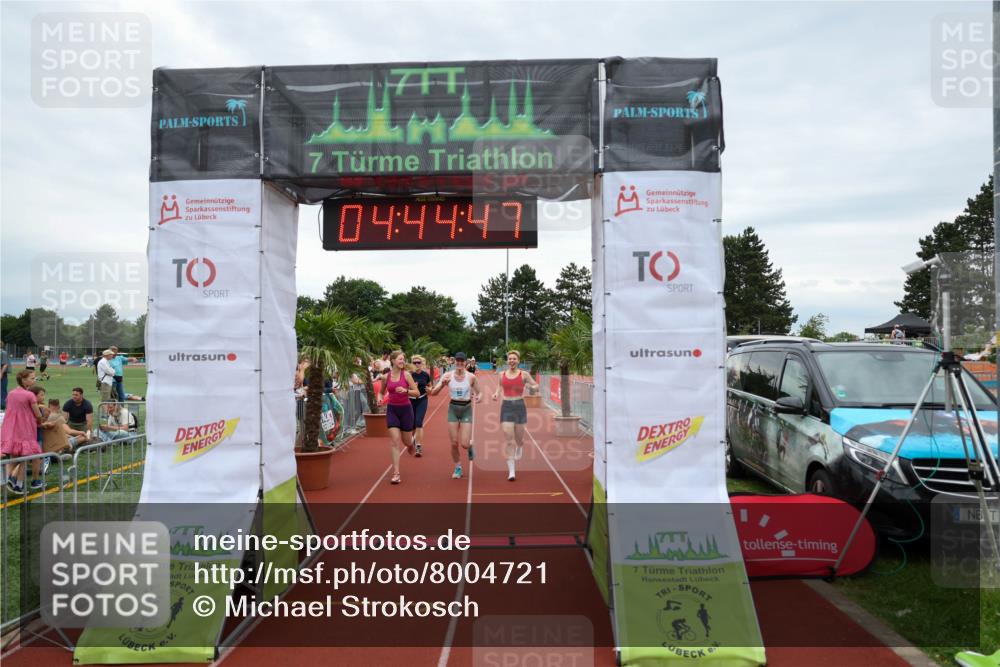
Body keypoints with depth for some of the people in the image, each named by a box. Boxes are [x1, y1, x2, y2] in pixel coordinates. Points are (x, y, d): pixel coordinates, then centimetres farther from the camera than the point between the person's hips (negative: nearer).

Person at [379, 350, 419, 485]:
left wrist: (406, 390, -24)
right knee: (394, 441, -8)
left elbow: (417, 392, -7)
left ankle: (411, 443, 51)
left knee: (406, 441, 11)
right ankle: (396, 473, -6)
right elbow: (382, 391, 16)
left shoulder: (406, 374, -7)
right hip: (392, 409, 1)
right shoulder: (386, 376, -2)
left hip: (406, 409, 0)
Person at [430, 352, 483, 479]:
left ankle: (470, 445, 30)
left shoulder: (471, 377, -6)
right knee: (454, 443, 1)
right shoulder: (448, 376, -6)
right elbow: (433, 393, -9)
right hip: (453, 408, 1)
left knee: (464, 444, -8)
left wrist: (479, 397, -16)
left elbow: (479, 392, 7)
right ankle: (458, 468, 22)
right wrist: (442, 384, -28)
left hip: (466, 409, -1)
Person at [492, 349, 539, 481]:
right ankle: (511, 471, -4)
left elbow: (536, 385, 2)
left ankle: (520, 447, 52)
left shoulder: (524, 374, -1)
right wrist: (496, 393, 2)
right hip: (506, 407, 1)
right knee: (509, 441, -7)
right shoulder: (502, 374, 5)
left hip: (519, 406, 0)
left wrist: (533, 386, -20)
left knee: (518, 438, 12)